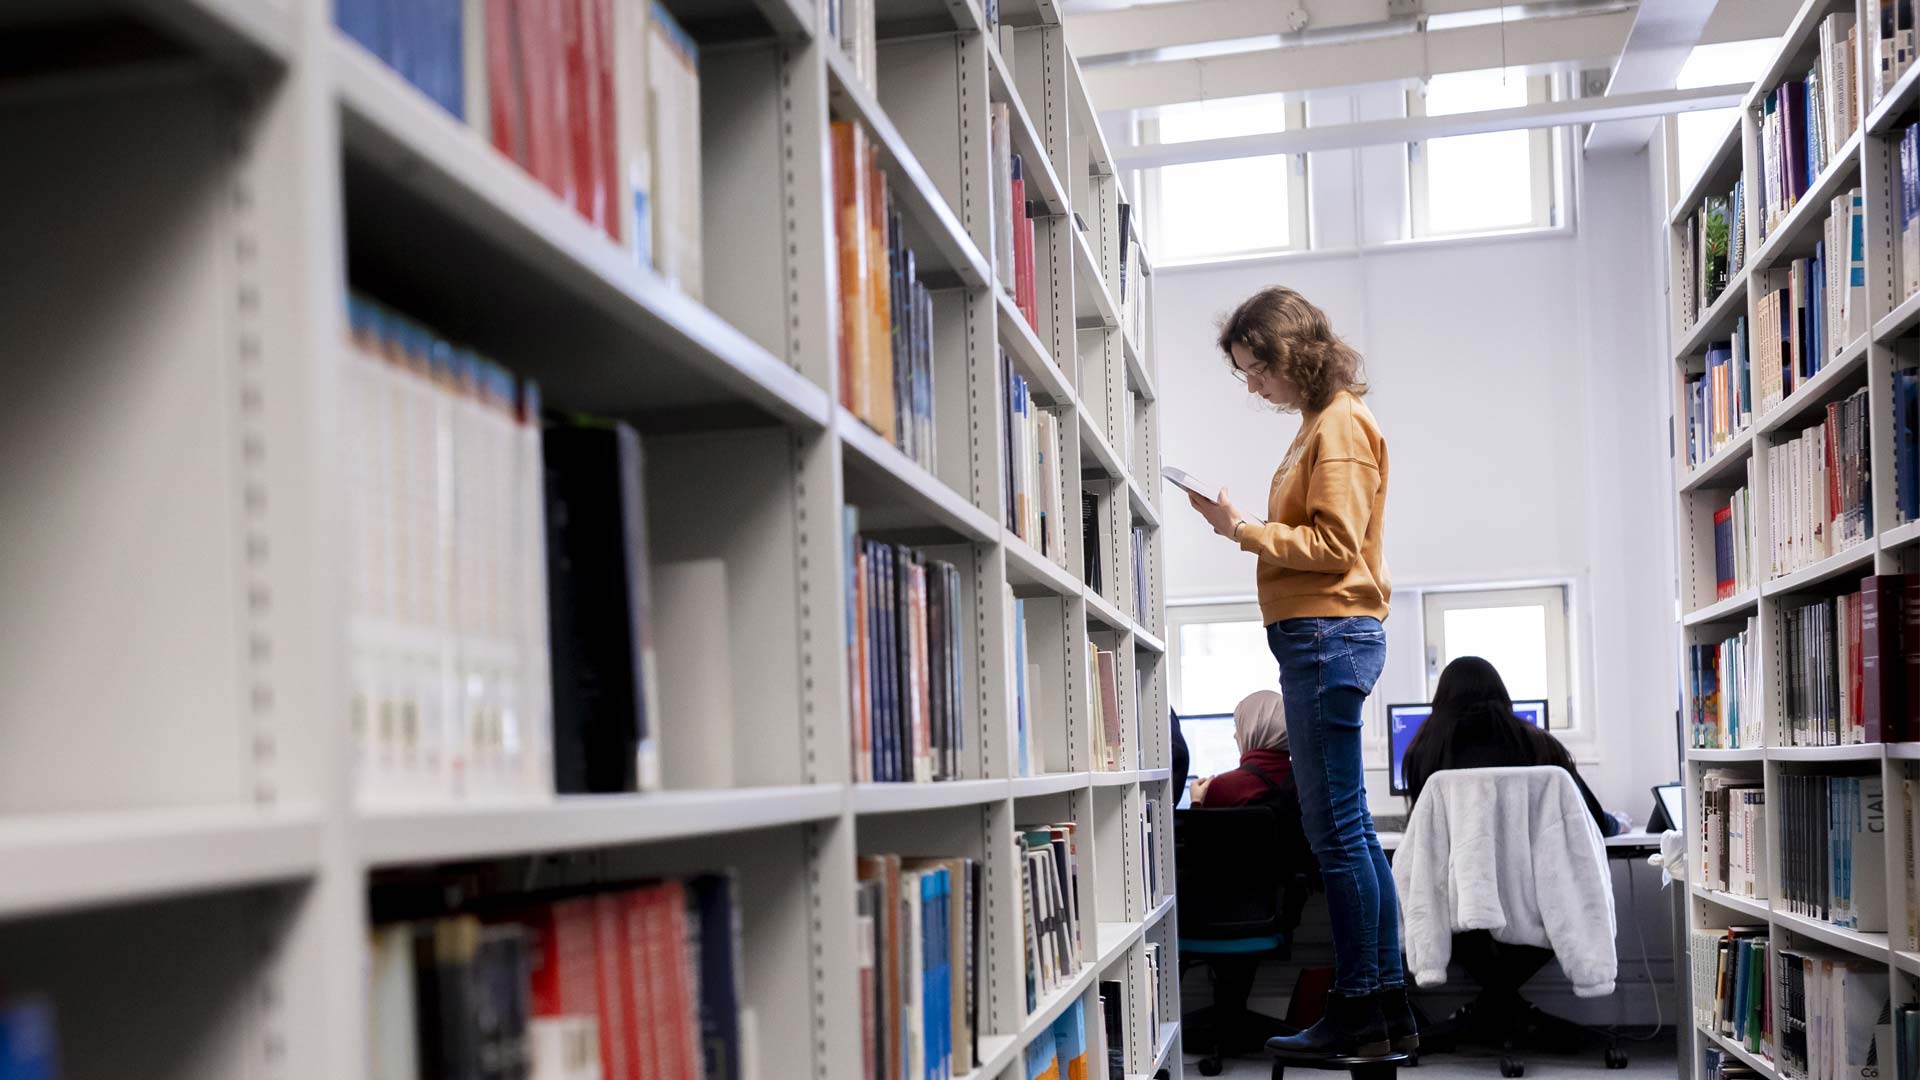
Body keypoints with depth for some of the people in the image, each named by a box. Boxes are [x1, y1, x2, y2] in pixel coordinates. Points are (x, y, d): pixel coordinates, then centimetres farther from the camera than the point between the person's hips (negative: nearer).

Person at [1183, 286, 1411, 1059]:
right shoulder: (1321, 424, 20)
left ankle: (1358, 1010, 1)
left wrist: (1243, 530, -15)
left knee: (1337, 831, -6)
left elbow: (1335, 546, -16)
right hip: (1318, 638, 10)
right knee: (1349, 831, 11)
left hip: (1327, 634, -10)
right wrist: (1246, 529, 8)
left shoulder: (1341, 425, -9)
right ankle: (1388, 1006, 17)